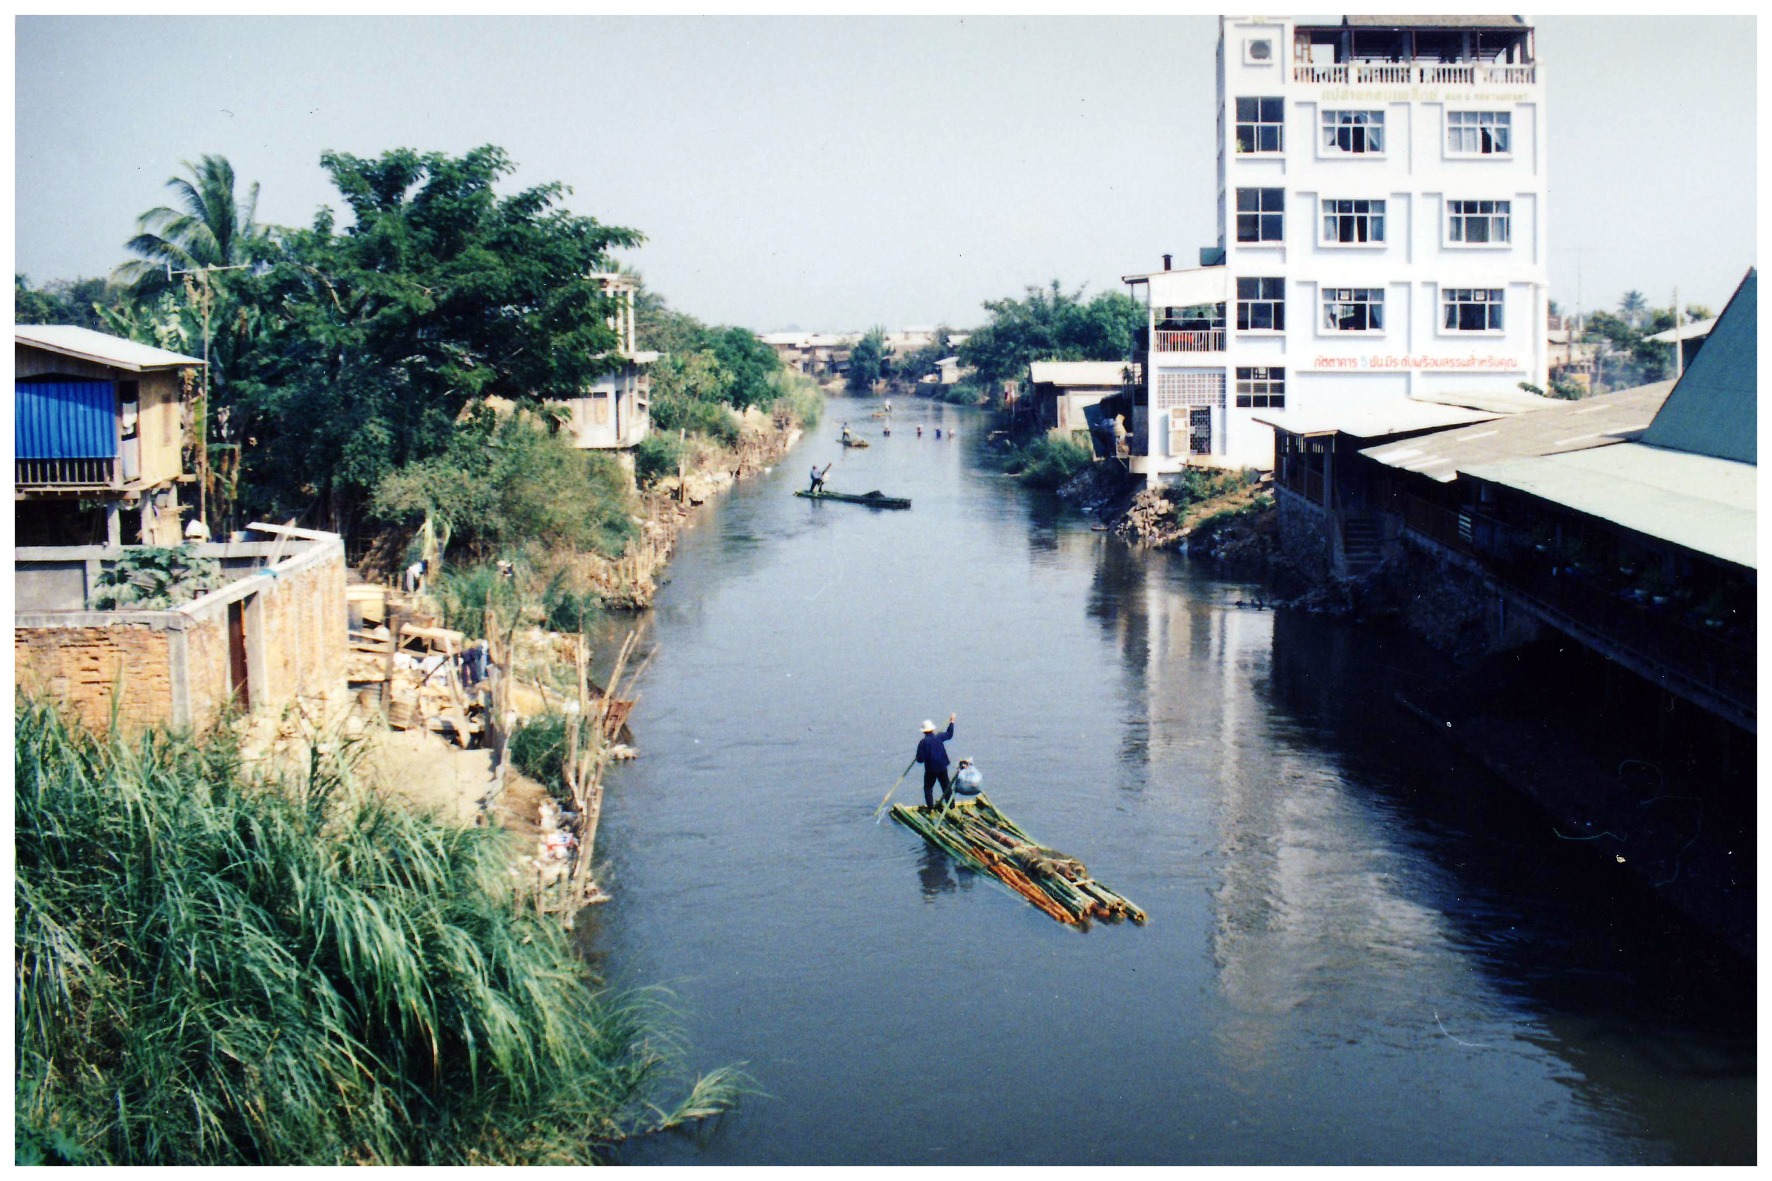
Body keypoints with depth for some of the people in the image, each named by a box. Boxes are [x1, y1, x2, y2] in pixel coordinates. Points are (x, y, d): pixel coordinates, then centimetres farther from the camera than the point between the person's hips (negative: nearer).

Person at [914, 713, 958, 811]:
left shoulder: (923, 742, -16)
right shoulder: (939, 737, -8)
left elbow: (920, 759, -16)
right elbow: (949, 734, 14)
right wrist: (952, 722, 24)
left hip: (930, 769, -3)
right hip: (942, 767, 3)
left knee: (928, 787, 11)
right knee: (946, 786, 17)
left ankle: (930, 807, 6)